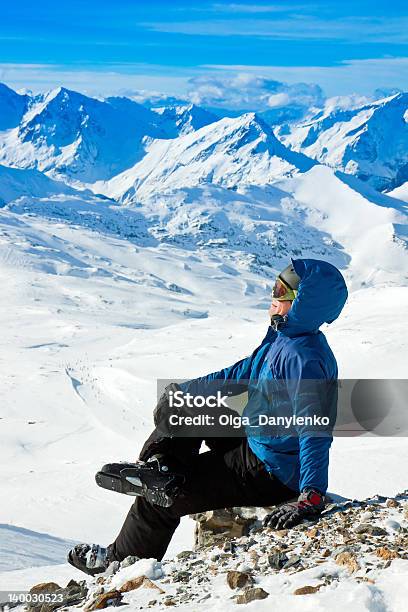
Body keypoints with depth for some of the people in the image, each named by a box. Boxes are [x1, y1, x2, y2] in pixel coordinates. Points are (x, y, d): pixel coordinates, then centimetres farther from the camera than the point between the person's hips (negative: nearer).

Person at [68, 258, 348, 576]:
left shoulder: (305, 358, -29)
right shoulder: (283, 337, 3)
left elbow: (314, 430, -36)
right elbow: (244, 373, 16)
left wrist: (311, 497, -47)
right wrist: (185, 391, 23)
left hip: (268, 475, -10)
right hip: (256, 444, 10)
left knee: (159, 501, 0)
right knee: (178, 401, 17)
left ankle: (119, 563, 25)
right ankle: (158, 466, 9)